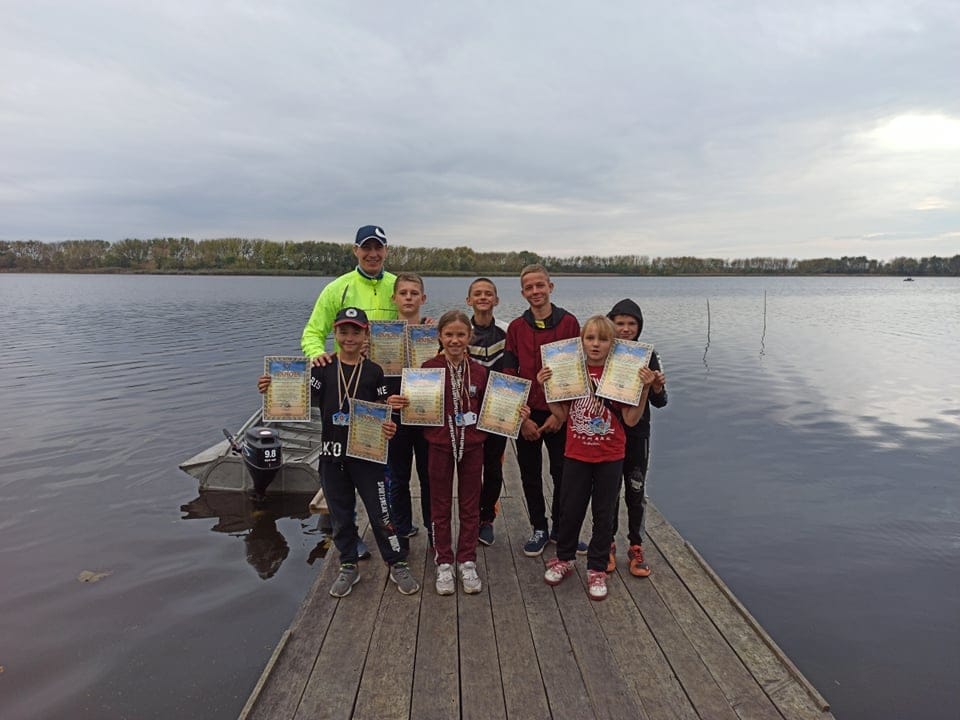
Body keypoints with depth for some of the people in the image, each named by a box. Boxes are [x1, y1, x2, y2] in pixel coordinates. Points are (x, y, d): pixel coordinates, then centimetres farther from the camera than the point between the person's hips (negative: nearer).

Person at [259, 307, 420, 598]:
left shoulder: (374, 371, -1)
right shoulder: (322, 369, 0)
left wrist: (388, 428, -18)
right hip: (332, 454, 2)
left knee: (380, 513, 3)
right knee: (341, 516, 14)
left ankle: (398, 565, 21)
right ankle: (349, 567, 32)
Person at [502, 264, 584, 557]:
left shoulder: (569, 323, -3)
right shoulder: (516, 327, 1)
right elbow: (508, 375, 0)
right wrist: (522, 418, -7)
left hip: (559, 414, -1)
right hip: (525, 415, 2)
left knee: (563, 474, 8)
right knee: (530, 475, 12)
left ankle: (561, 529, 29)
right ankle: (539, 529, 30)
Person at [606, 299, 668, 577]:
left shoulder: (648, 356, -5)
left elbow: (658, 402, -1)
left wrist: (657, 388, -21)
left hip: (637, 434, 0)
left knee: (636, 492, 10)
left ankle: (636, 547, 26)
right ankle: (608, 544, 28)